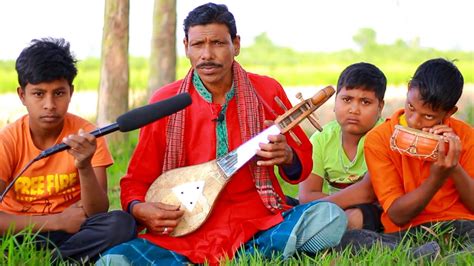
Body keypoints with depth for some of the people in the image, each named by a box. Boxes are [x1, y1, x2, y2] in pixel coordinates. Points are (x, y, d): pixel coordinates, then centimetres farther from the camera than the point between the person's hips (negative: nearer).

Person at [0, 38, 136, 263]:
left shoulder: (87, 136, -7)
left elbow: (98, 214, -13)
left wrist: (85, 167, -31)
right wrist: (57, 221, -21)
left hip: (72, 231, 2)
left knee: (122, 223, -29)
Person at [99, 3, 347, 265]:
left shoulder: (267, 91, 2)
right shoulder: (164, 102, 1)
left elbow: (303, 162, 11)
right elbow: (137, 180, 8)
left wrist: (286, 156, -13)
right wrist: (139, 210, -14)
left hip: (260, 225, 0)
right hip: (187, 234, 1)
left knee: (330, 216, -27)